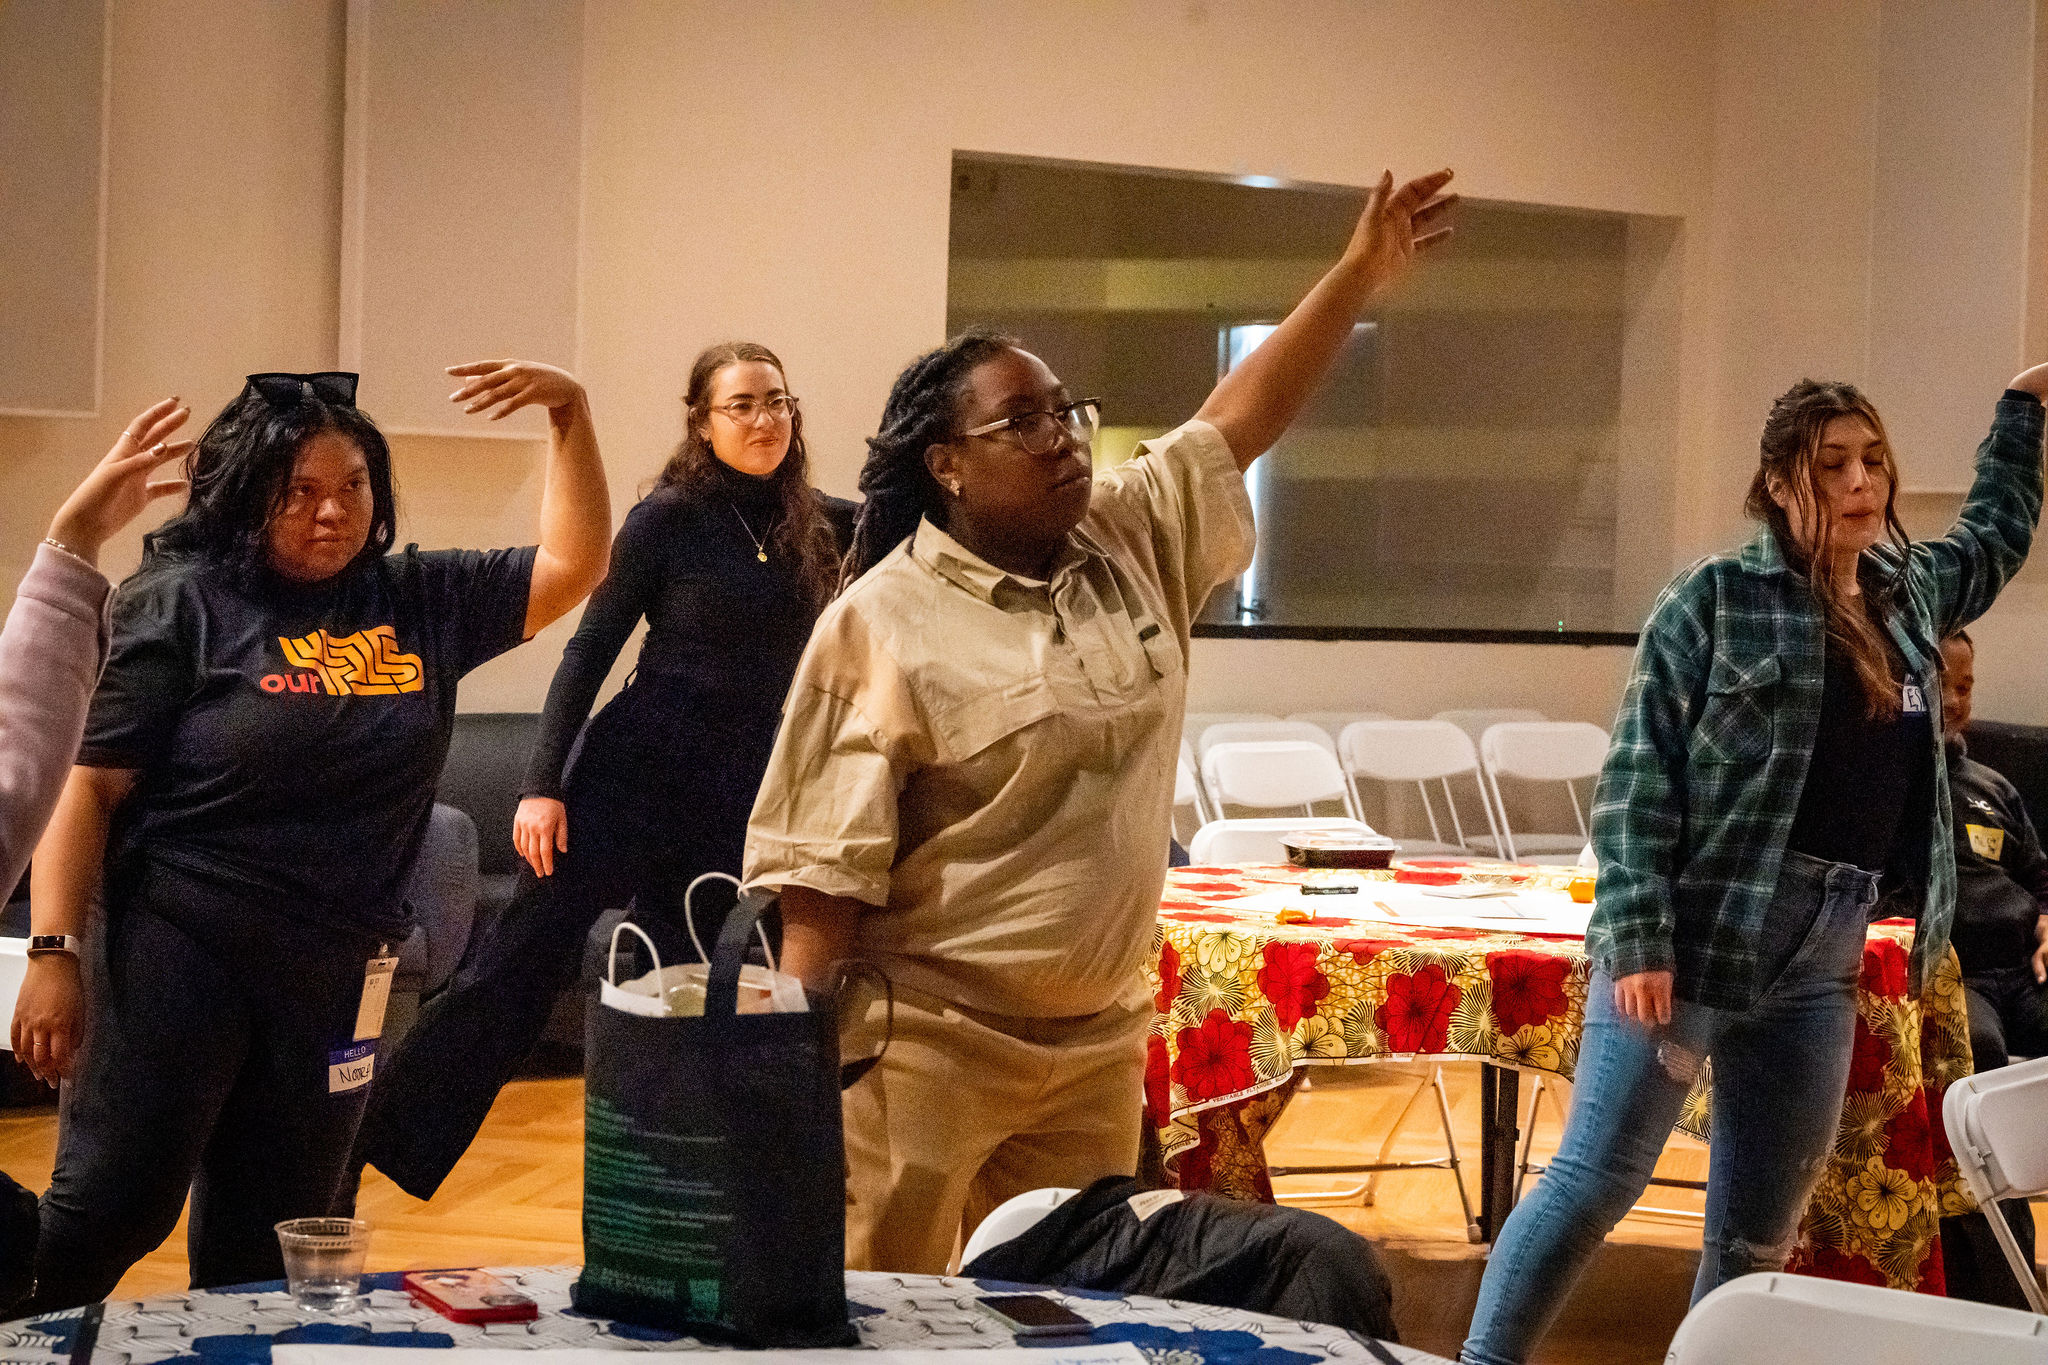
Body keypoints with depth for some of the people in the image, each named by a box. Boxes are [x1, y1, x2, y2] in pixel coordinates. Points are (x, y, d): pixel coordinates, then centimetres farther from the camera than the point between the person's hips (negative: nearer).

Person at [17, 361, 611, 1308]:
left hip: (333, 979, 5)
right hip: (177, 955, -5)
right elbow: (85, 784, -7)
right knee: (110, 1211, -8)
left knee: (263, 1246, 10)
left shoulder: (420, 602, 9)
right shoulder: (182, 604, -5)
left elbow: (572, 566, 14)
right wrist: (54, 954, -13)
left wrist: (569, 416, 2)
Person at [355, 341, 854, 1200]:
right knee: (524, 957, -8)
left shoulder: (815, 525, 6)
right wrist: (543, 783, -11)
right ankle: (374, 1137, -4)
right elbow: (589, 652, -6)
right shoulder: (669, 518, -6)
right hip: (637, 772, -4)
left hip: (738, 802, 5)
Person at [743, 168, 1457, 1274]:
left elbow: (1237, 423, 13)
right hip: (927, 1046, -6)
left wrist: (1359, 275, 6)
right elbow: (824, 869, -13)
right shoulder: (882, 624, -12)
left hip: (1096, 1048, 6)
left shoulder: (1132, 543, 7)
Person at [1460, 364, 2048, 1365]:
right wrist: (1634, 938, -17)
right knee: (1597, 1179, -7)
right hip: (1700, 930, -6)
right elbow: (1638, 778, -9)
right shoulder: (1716, 598, -5)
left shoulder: (1911, 594, 13)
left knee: (1761, 1228, 10)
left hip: (1823, 957, 6)